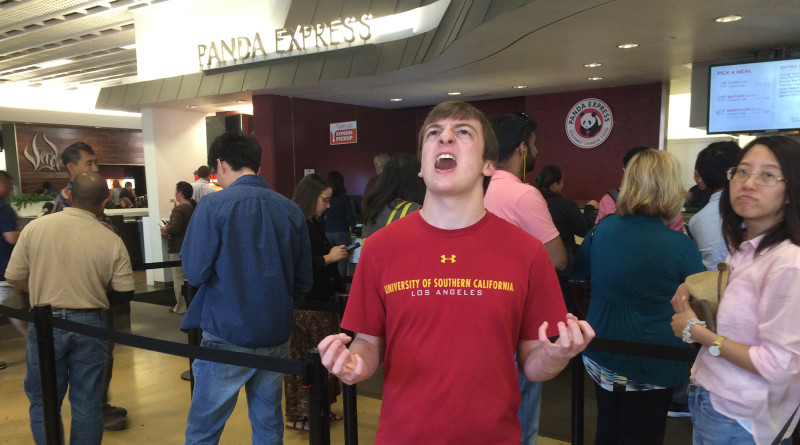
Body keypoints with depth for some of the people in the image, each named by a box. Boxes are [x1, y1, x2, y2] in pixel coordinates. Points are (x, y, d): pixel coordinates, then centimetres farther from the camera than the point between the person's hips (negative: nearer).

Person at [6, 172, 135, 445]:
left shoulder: (35, 228, -7)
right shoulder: (112, 241, -9)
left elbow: (13, 278, 1)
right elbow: (124, 293, -4)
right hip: (89, 324, 0)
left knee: (43, 402, 16)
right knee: (87, 403, 12)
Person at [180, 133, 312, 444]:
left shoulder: (212, 205, -11)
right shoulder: (291, 210, 0)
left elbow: (195, 273, -13)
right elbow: (303, 281, 3)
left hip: (227, 338, -4)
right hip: (276, 337, 4)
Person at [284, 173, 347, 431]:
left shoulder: (314, 224, 12)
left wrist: (335, 256, 6)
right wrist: (329, 257, -16)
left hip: (321, 300, 9)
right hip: (303, 304, -9)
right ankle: (299, 414, 17)